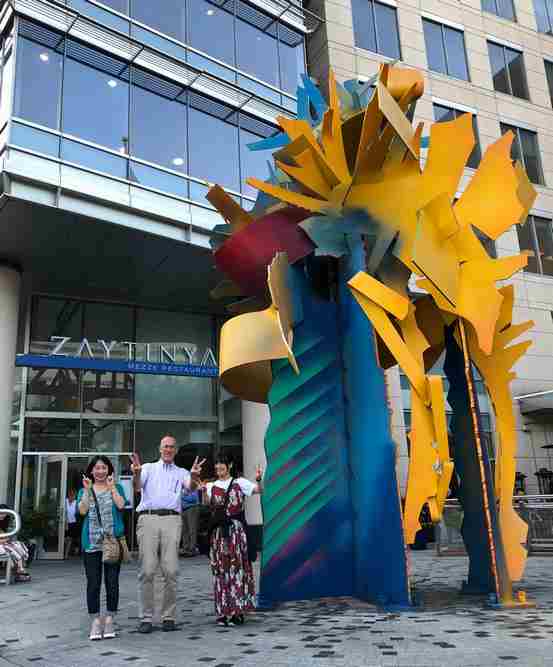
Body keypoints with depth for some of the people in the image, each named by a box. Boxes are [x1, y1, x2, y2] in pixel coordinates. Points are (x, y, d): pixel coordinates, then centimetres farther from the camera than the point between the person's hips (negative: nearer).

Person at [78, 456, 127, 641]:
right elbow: (82, 511, -5)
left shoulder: (116, 488, 9)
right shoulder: (84, 491, 12)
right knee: (93, 582, 1)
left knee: (112, 581, 3)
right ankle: (95, 620, 11)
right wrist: (87, 490, -7)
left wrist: (112, 487, -7)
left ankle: (109, 619, 13)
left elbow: (121, 505, -9)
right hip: (91, 542, 1)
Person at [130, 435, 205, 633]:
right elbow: (137, 487, 0)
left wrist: (194, 476, -26)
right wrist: (136, 473, -24)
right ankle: (146, 618, 5)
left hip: (172, 520, 1)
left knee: (170, 571, -3)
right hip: (148, 518, 0)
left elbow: (191, 487, -2)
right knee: (147, 571, -2)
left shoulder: (181, 472, 19)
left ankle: (168, 617, 6)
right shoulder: (148, 468, 18)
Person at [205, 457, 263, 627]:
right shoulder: (212, 486, 12)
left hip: (236, 528, -3)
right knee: (220, 569, 4)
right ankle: (223, 612, 11)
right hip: (219, 530, 3)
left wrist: (258, 479, -28)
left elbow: (259, 490, -9)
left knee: (237, 567, -2)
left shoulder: (239, 482, 2)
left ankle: (238, 611, 6)